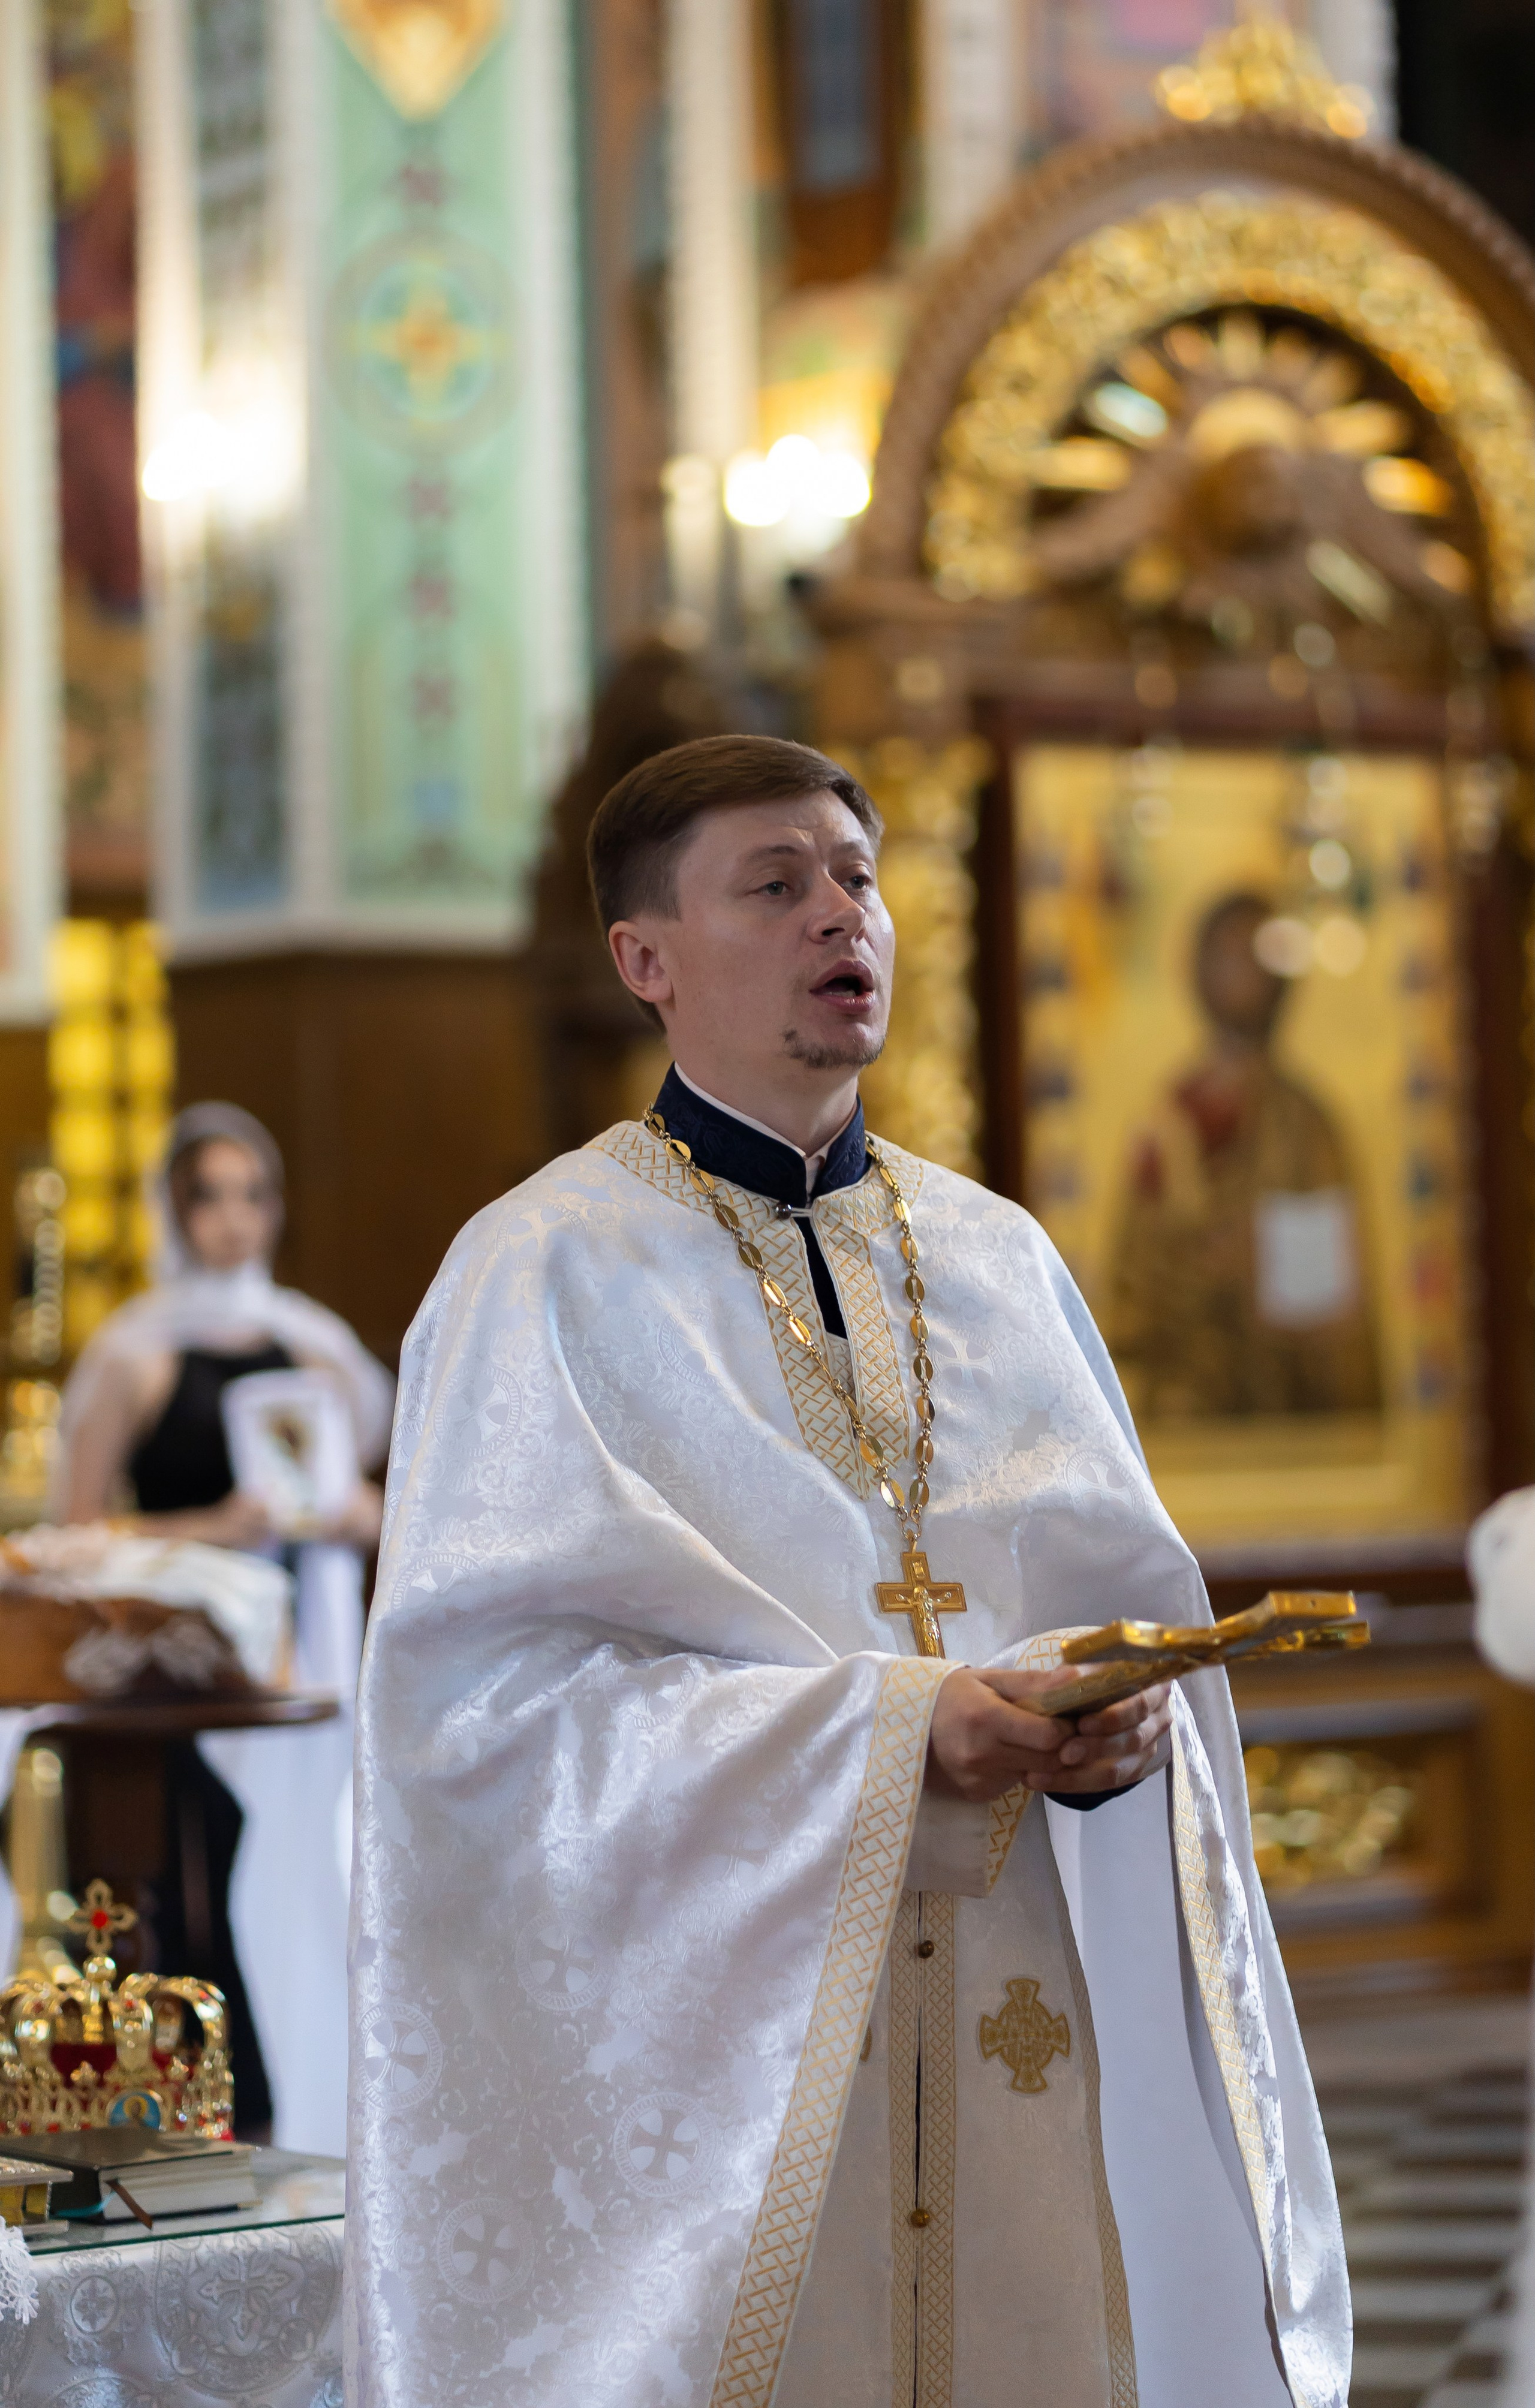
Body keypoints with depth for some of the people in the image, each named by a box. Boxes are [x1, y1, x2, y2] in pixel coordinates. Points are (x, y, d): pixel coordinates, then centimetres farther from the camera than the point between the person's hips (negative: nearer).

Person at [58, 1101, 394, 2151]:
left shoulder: (312, 1345, 14)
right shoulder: (133, 1355, 1)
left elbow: (372, 1509, 20)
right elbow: (79, 1531, -3)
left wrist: (349, 1513, -2)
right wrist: (215, 1528, -13)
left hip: (304, 1657, 4)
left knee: (307, 1870, 0)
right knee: (202, 1892, -11)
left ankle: (312, 2122, 8)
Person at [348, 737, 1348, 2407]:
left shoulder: (1001, 1262, 12)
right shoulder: (545, 1273, -4)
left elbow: (1126, 1595, 11)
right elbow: (487, 1687, -13)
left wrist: (1121, 1726, -14)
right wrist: (888, 1729, -22)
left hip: (1026, 2023, 5)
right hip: (722, 2034, -4)